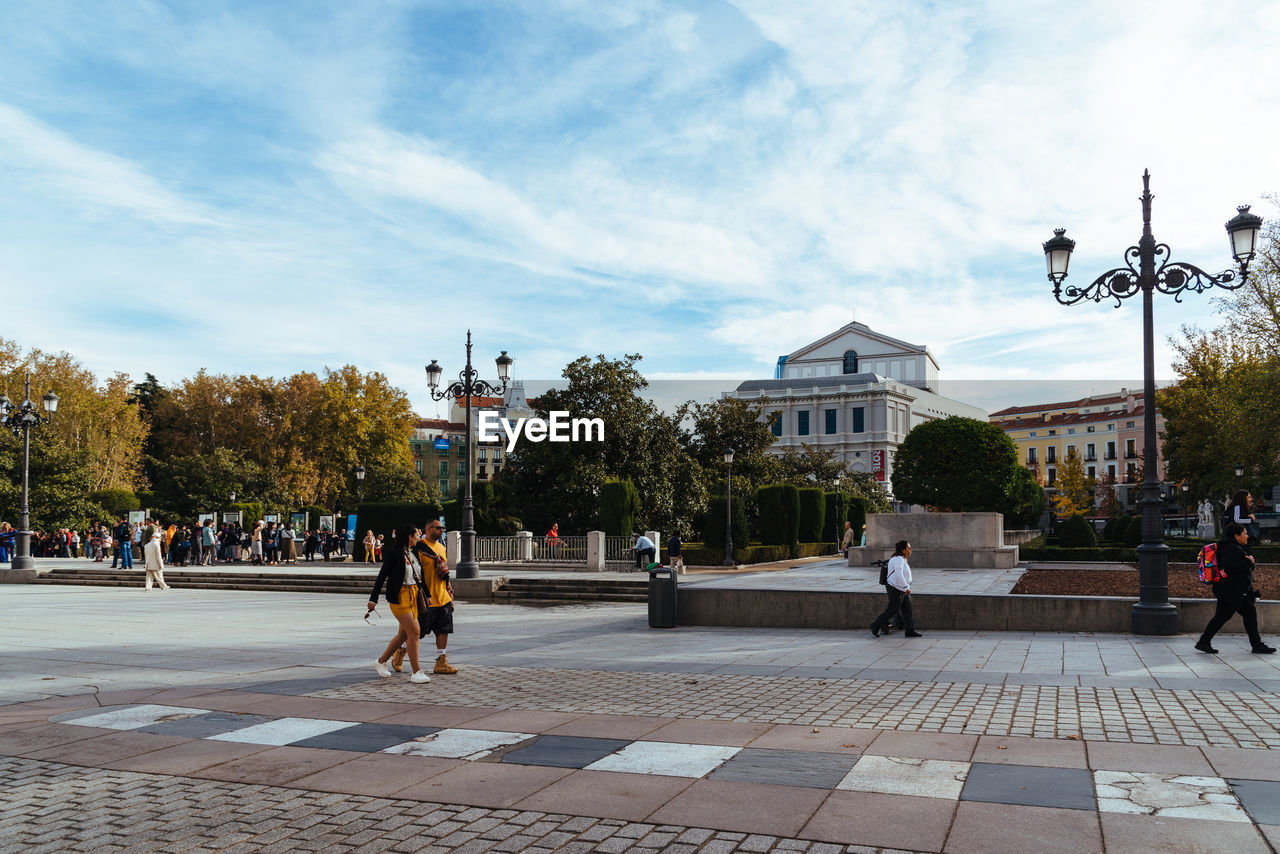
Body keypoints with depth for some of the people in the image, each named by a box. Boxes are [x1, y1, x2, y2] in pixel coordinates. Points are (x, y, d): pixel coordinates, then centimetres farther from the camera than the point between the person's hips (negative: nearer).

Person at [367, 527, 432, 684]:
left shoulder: (414, 553, 12)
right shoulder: (395, 553, -11)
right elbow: (382, 575, -9)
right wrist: (373, 599, -9)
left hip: (413, 596, 8)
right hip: (399, 597, -8)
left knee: (404, 634, 13)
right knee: (414, 632, -12)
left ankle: (381, 662, 30)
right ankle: (416, 672, -5)